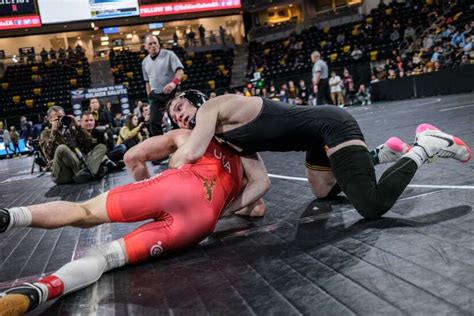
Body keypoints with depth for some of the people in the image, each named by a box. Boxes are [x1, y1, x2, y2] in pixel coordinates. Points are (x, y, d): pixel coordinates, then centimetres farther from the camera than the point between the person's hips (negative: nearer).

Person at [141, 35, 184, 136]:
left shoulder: (169, 54, -7)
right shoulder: (145, 62, 10)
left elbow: (180, 70, -21)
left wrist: (174, 82, -40)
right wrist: (149, 95, 11)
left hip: (172, 93, -5)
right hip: (156, 96, 5)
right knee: (154, 122, -1)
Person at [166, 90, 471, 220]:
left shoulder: (212, 107, -10)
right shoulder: (227, 137, 13)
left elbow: (190, 154, -25)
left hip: (332, 127, -10)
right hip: (319, 139, 10)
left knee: (373, 206, -20)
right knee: (324, 193, 29)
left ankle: (424, 147, 0)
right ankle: (385, 151, 29)